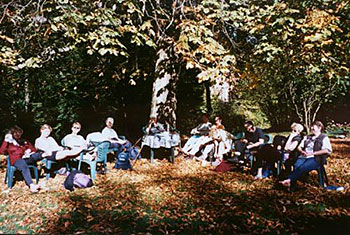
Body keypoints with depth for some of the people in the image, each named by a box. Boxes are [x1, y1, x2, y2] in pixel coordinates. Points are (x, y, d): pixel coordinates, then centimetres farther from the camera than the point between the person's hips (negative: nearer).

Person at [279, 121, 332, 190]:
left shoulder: (324, 138, 9)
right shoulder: (307, 137, 28)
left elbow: (327, 150, -7)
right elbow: (299, 147, 24)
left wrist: (312, 153, -13)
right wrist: (302, 151, 0)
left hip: (315, 159, -4)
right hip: (303, 157, 4)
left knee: (302, 168, -34)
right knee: (296, 166, -29)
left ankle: (289, 180, -40)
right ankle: (291, 186, -42)